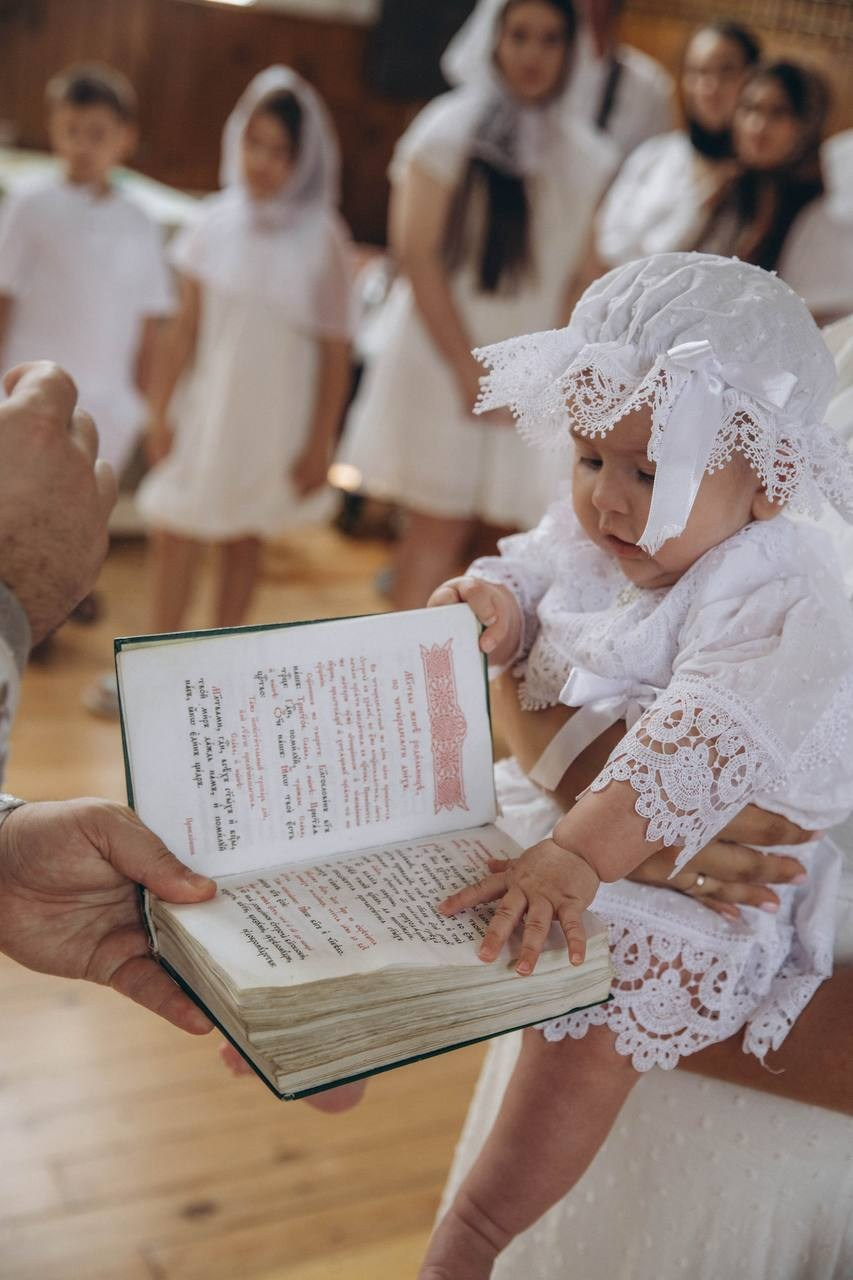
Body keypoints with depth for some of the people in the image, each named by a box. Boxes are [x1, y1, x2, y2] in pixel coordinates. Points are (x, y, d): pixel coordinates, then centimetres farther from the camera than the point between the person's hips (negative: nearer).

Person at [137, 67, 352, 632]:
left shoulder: (322, 240, -10)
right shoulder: (216, 223, -1)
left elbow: (335, 354, -8)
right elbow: (188, 328, 5)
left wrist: (318, 448, -8)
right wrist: (160, 410, 5)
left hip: (275, 420, -2)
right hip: (208, 409, 3)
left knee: (244, 542, 10)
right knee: (172, 537, 1)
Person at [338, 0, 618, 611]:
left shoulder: (588, 158, 11)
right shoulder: (452, 128, -2)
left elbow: (581, 278, 12)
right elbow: (417, 252, -8)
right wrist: (470, 370, -12)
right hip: (446, 356, -4)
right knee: (439, 529, -2)